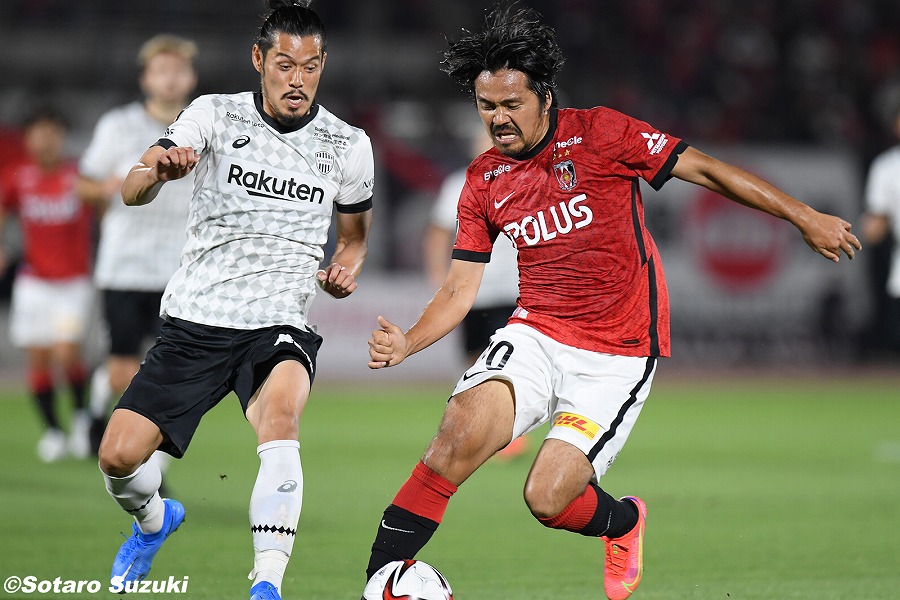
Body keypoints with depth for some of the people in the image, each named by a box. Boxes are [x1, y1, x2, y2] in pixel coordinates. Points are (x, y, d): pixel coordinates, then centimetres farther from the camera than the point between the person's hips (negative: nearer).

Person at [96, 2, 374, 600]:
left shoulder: (349, 145, 3)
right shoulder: (215, 115, -2)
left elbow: (355, 234, 21)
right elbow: (133, 192, -14)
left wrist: (345, 270, -3)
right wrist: (159, 168, -38)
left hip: (279, 326, -1)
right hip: (195, 322, 1)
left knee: (280, 410, -35)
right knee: (120, 456, -6)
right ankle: (154, 520, 32)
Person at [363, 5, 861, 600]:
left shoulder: (600, 134, -8)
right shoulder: (483, 181, 4)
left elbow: (706, 170, -3)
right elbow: (459, 290, 7)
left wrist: (804, 217, -2)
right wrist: (407, 343, -12)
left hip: (618, 356, -3)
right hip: (535, 334, 3)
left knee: (548, 498, -13)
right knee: (463, 429, -26)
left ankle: (624, 521, 23)